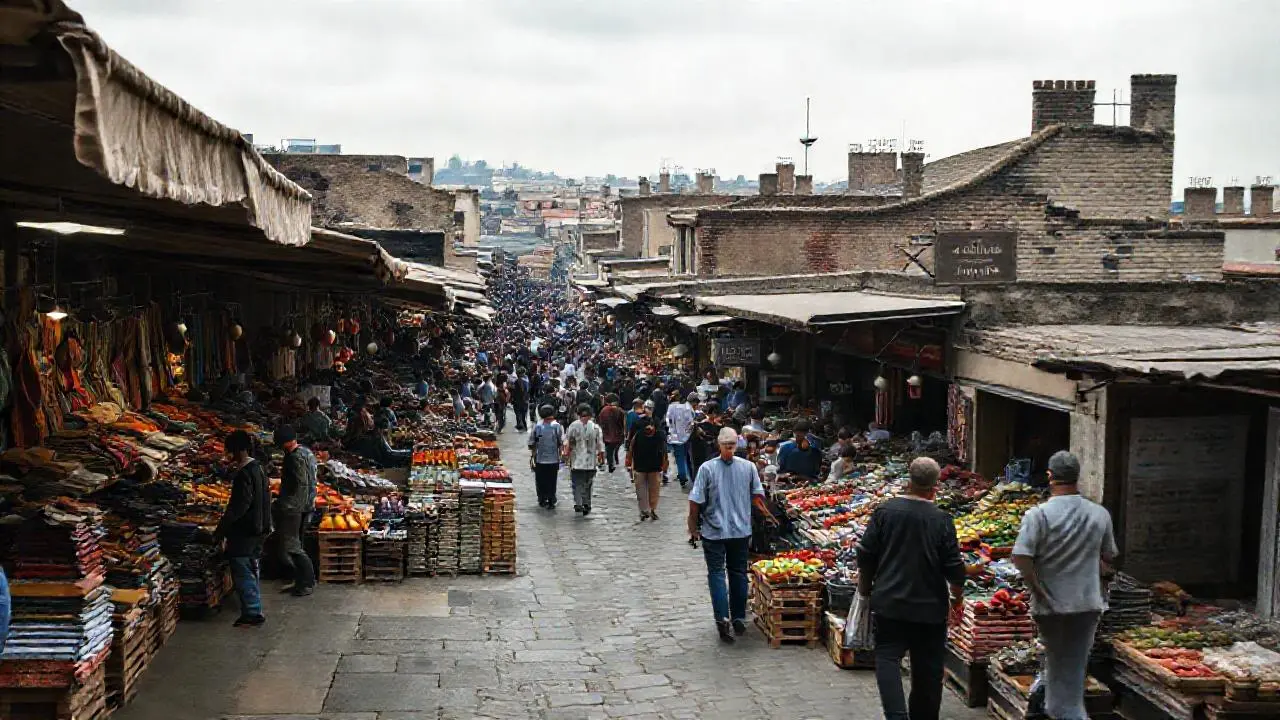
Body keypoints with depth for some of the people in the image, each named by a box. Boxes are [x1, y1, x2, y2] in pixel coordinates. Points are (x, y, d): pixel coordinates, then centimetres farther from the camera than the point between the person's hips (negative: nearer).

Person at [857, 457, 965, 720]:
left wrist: (865, 588, 14)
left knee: (888, 658, 3)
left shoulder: (885, 510, -5)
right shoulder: (942, 520, -8)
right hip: (930, 606, 0)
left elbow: (866, 555, -1)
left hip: (889, 602, 0)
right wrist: (958, 596, 12)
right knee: (927, 668, 13)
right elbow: (954, 567, -5)